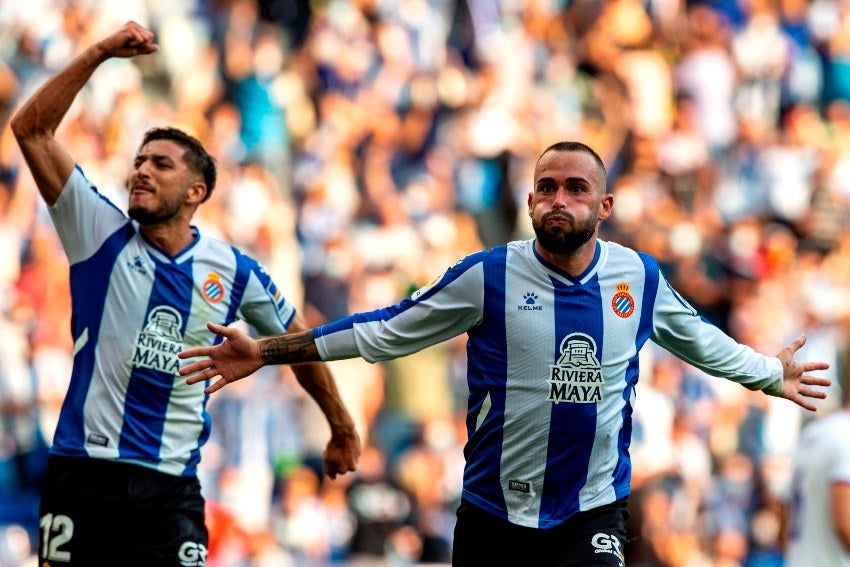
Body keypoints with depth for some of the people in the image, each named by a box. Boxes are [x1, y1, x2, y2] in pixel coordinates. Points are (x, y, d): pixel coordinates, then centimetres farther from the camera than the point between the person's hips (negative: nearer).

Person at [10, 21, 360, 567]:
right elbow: (31, 129, -3)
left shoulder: (235, 272, 5)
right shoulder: (101, 235, 3)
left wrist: (342, 427, 28)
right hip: (83, 473, 0)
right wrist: (100, 52, -9)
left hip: (170, 483, 0)